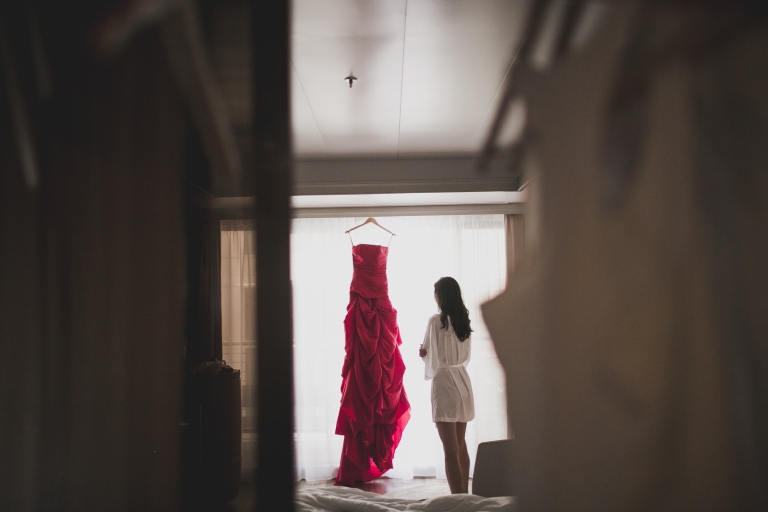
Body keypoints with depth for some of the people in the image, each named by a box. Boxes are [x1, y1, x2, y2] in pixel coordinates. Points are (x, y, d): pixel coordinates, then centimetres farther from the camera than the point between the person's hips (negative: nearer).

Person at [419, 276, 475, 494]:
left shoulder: (436, 321, -12)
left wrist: (423, 352, 10)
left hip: (444, 382, -7)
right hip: (462, 381, 7)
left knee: (451, 450, -6)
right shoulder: (463, 320, 8)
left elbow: (431, 357, -8)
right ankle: (464, 494, 24)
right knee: (461, 445, 17)